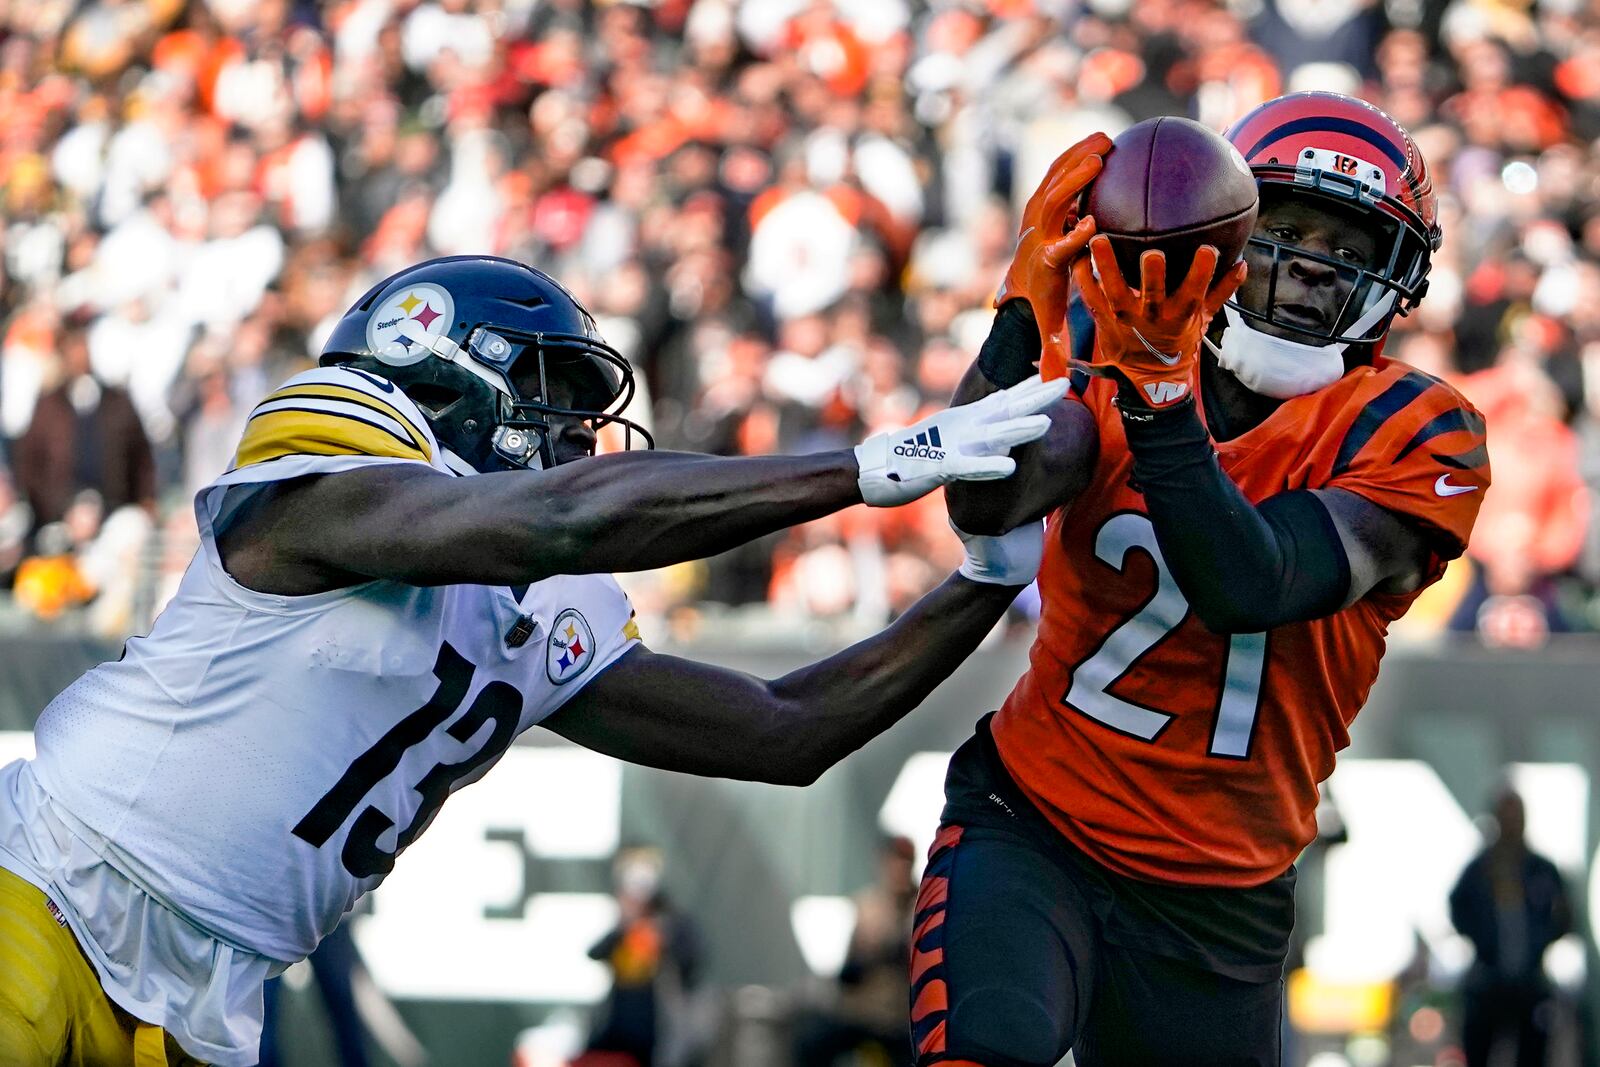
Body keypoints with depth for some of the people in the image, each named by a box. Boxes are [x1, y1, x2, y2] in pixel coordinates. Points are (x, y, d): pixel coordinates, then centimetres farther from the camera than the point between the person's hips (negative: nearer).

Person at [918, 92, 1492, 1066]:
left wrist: (1158, 393, -33)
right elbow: (987, 503, -20)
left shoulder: (1416, 439, -7)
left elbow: (1252, 589, -23)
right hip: (1030, 830, -1)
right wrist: (1027, 307, -31)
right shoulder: (1107, 345, -2)